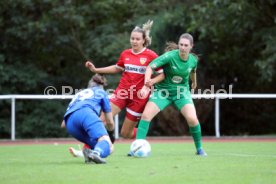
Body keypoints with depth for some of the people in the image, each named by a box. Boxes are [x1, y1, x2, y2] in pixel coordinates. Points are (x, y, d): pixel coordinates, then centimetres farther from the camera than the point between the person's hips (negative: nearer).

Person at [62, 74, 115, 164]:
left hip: (69, 124, 5)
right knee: (108, 146, -21)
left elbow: (63, 124, 41)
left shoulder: (79, 93, 41)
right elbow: (110, 123, 33)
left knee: (98, 146, 11)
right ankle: (96, 153, -55)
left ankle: (89, 151, -22)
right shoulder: (101, 92, 31)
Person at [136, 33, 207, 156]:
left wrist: (194, 83, 34)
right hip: (163, 90, -2)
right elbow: (150, 67, -29)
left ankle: (199, 148, 5)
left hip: (182, 92, 2)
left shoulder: (193, 60, -8)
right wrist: (146, 84, -42)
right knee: (146, 115, -17)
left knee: (192, 119, -17)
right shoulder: (170, 56, -22)